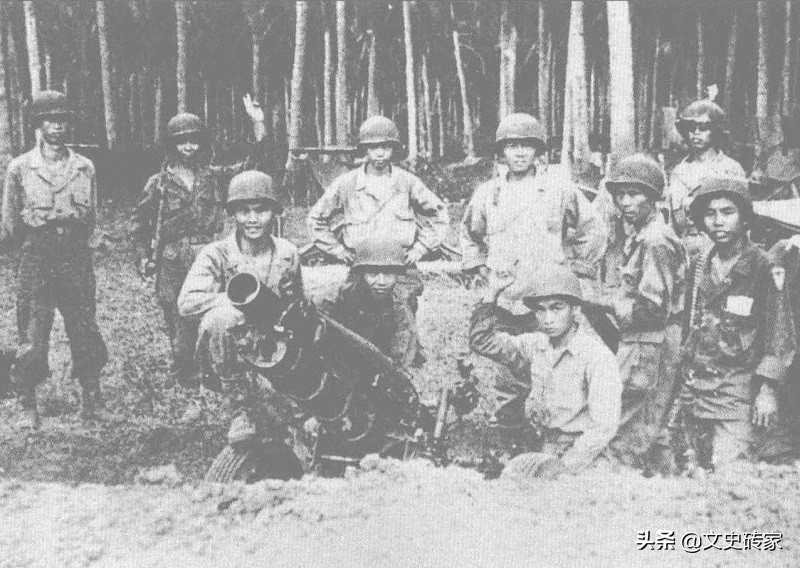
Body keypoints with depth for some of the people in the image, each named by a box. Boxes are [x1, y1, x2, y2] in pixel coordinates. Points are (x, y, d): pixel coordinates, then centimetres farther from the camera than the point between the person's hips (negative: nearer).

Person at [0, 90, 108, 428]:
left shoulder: (84, 168, 9)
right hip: (35, 260, -2)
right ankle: (29, 408, 10)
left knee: (84, 331, 3)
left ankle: (90, 396, 24)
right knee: (31, 337, -3)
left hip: (76, 259, 2)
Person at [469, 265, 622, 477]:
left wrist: (563, 467, -23)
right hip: (548, 448, 6)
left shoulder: (598, 357, -16)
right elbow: (485, 342, 9)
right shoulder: (536, 344, 2)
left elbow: (603, 427, -19)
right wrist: (492, 292, -2)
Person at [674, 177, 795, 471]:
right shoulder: (698, 266, 9)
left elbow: (780, 335, -7)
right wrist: (679, 384, 14)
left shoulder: (763, 267, -6)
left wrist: (768, 388, -13)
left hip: (736, 392, -5)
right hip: (693, 389, 5)